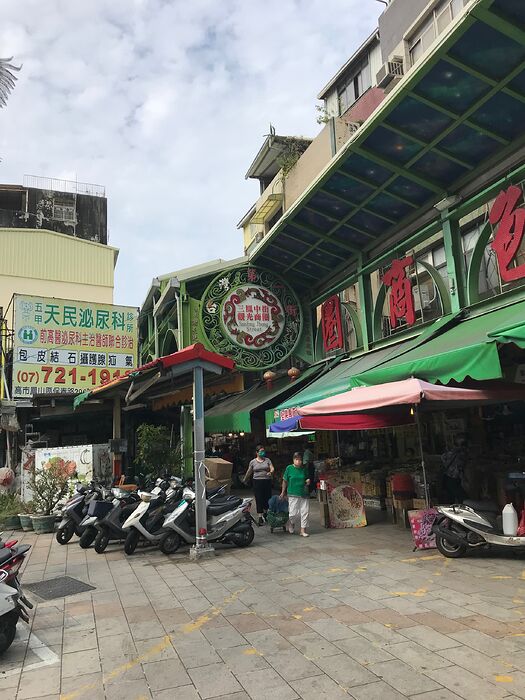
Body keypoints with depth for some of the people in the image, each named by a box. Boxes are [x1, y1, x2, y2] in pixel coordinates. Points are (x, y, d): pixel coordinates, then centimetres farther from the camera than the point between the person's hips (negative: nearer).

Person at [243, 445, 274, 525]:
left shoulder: (267, 460, 7)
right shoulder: (252, 462, 5)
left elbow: (272, 468, -2)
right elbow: (249, 472, 17)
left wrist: (271, 472, -24)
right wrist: (245, 479, 25)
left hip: (267, 481, 1)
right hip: (257, 482, -1)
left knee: (267, 498, 6)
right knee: (259, 500, -2)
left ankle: (265, 513, 30)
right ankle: (260, 517, 2)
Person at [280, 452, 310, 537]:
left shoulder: (304, 469, 4)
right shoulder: (289, 468, -3)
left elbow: (307, 478, 19)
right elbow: (285, 481, 4)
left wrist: (308, 481, -5)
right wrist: (283, 492, 7)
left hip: (304, 494, 3)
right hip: (293, 494, -3)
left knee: (304, 512, 2)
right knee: (294, 513, -4)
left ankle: (303, 530, 15)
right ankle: (291, 523, 29)